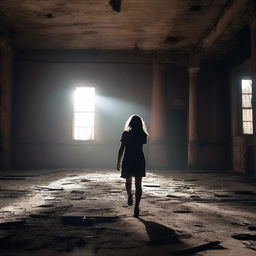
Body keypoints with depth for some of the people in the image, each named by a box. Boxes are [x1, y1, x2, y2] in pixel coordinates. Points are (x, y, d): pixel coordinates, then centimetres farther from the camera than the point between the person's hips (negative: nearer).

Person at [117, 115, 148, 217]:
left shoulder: (126, 134, -3)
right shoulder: (143, 135, 2)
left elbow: (121, 149, -4)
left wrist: (118, 162, 2)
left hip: (128, 161, -1)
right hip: (140, 161, 1)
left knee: (128, 181, 23)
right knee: (138, 184, 3)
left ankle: (130, 195, 1)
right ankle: (136, 207, -2)